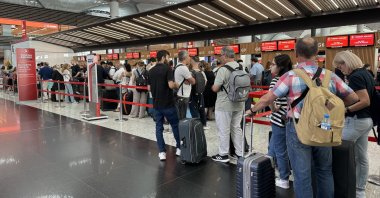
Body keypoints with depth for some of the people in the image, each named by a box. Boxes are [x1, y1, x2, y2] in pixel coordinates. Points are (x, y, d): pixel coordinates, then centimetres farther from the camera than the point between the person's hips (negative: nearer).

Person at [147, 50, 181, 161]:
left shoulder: (151, 71, 8)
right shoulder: (167, 68, -11)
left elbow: (149, 88, 10)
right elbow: (171, 85, -22)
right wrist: (177, 85, -2)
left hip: (156, 104, 5)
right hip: (168, 103, -5)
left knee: (159, 127, 7)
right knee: (175, 125, 11)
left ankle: (162, 152, 7)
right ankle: (179, 148, 20)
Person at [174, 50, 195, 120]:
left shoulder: (178, 67, 14)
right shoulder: (183, 68, -17)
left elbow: (189, 80, 13)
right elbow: (193, 81, -9)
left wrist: (187, 81, -6)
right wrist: (189, 80, 9)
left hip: (180, 96, 10)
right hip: (182, 97, -10)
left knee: (180, 118, 15)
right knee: (181, 119, -4)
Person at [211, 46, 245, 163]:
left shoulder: (223, 70, -19)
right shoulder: (241, 68, 4)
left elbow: (215, 88, -18)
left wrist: (212, 87, 3)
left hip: (224, 105, -7)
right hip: (238, 104, 7)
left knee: (223, 130, 4)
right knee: (236, 128, 17)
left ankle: (223, 155, 14)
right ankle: (240, 153, 25)